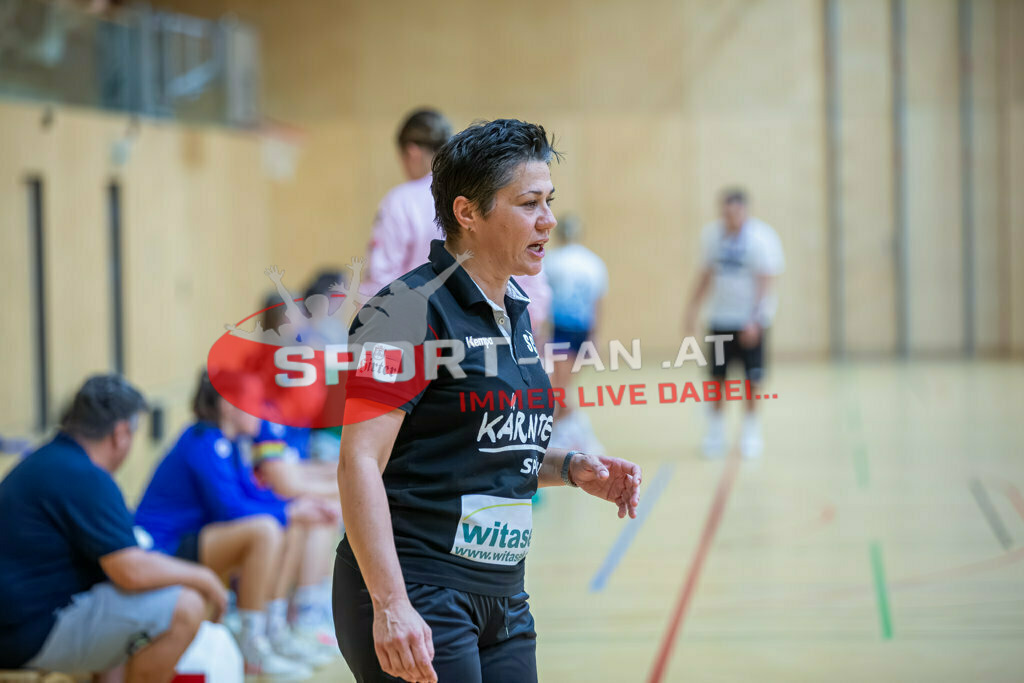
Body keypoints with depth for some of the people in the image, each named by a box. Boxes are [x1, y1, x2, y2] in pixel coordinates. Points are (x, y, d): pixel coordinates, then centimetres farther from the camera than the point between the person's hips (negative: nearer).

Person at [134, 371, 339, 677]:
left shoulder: (226, 442, 12)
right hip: (164, 550, -11)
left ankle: (275, 631, 11)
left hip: (193, 536, 11)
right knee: (265, 530, -31)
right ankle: (251, 648, -24)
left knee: (294, 529, 10)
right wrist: (289, 512, -15)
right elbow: (230, 508, -24)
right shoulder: (205, 443, -18)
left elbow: (251, 492, 17)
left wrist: (298, 505, 1)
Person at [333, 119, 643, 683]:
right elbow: (359, 461, -19)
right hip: (419, 593, -8)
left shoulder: (515, 312, 14)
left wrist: (568, 467, 7)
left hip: (503, 595, 8)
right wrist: (390, 605, -26)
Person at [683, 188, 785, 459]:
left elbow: (766, 281, -14)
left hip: (751, 321, -4)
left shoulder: (761, 238, -13)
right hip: (721, 317, 4)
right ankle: (715, 430, 14)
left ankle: (750, 430, 14)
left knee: (752, 380, 0)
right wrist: (693, 309, 10)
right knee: (716, 377, 3)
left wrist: (754, 320, -21)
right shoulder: (712, 234, 4)